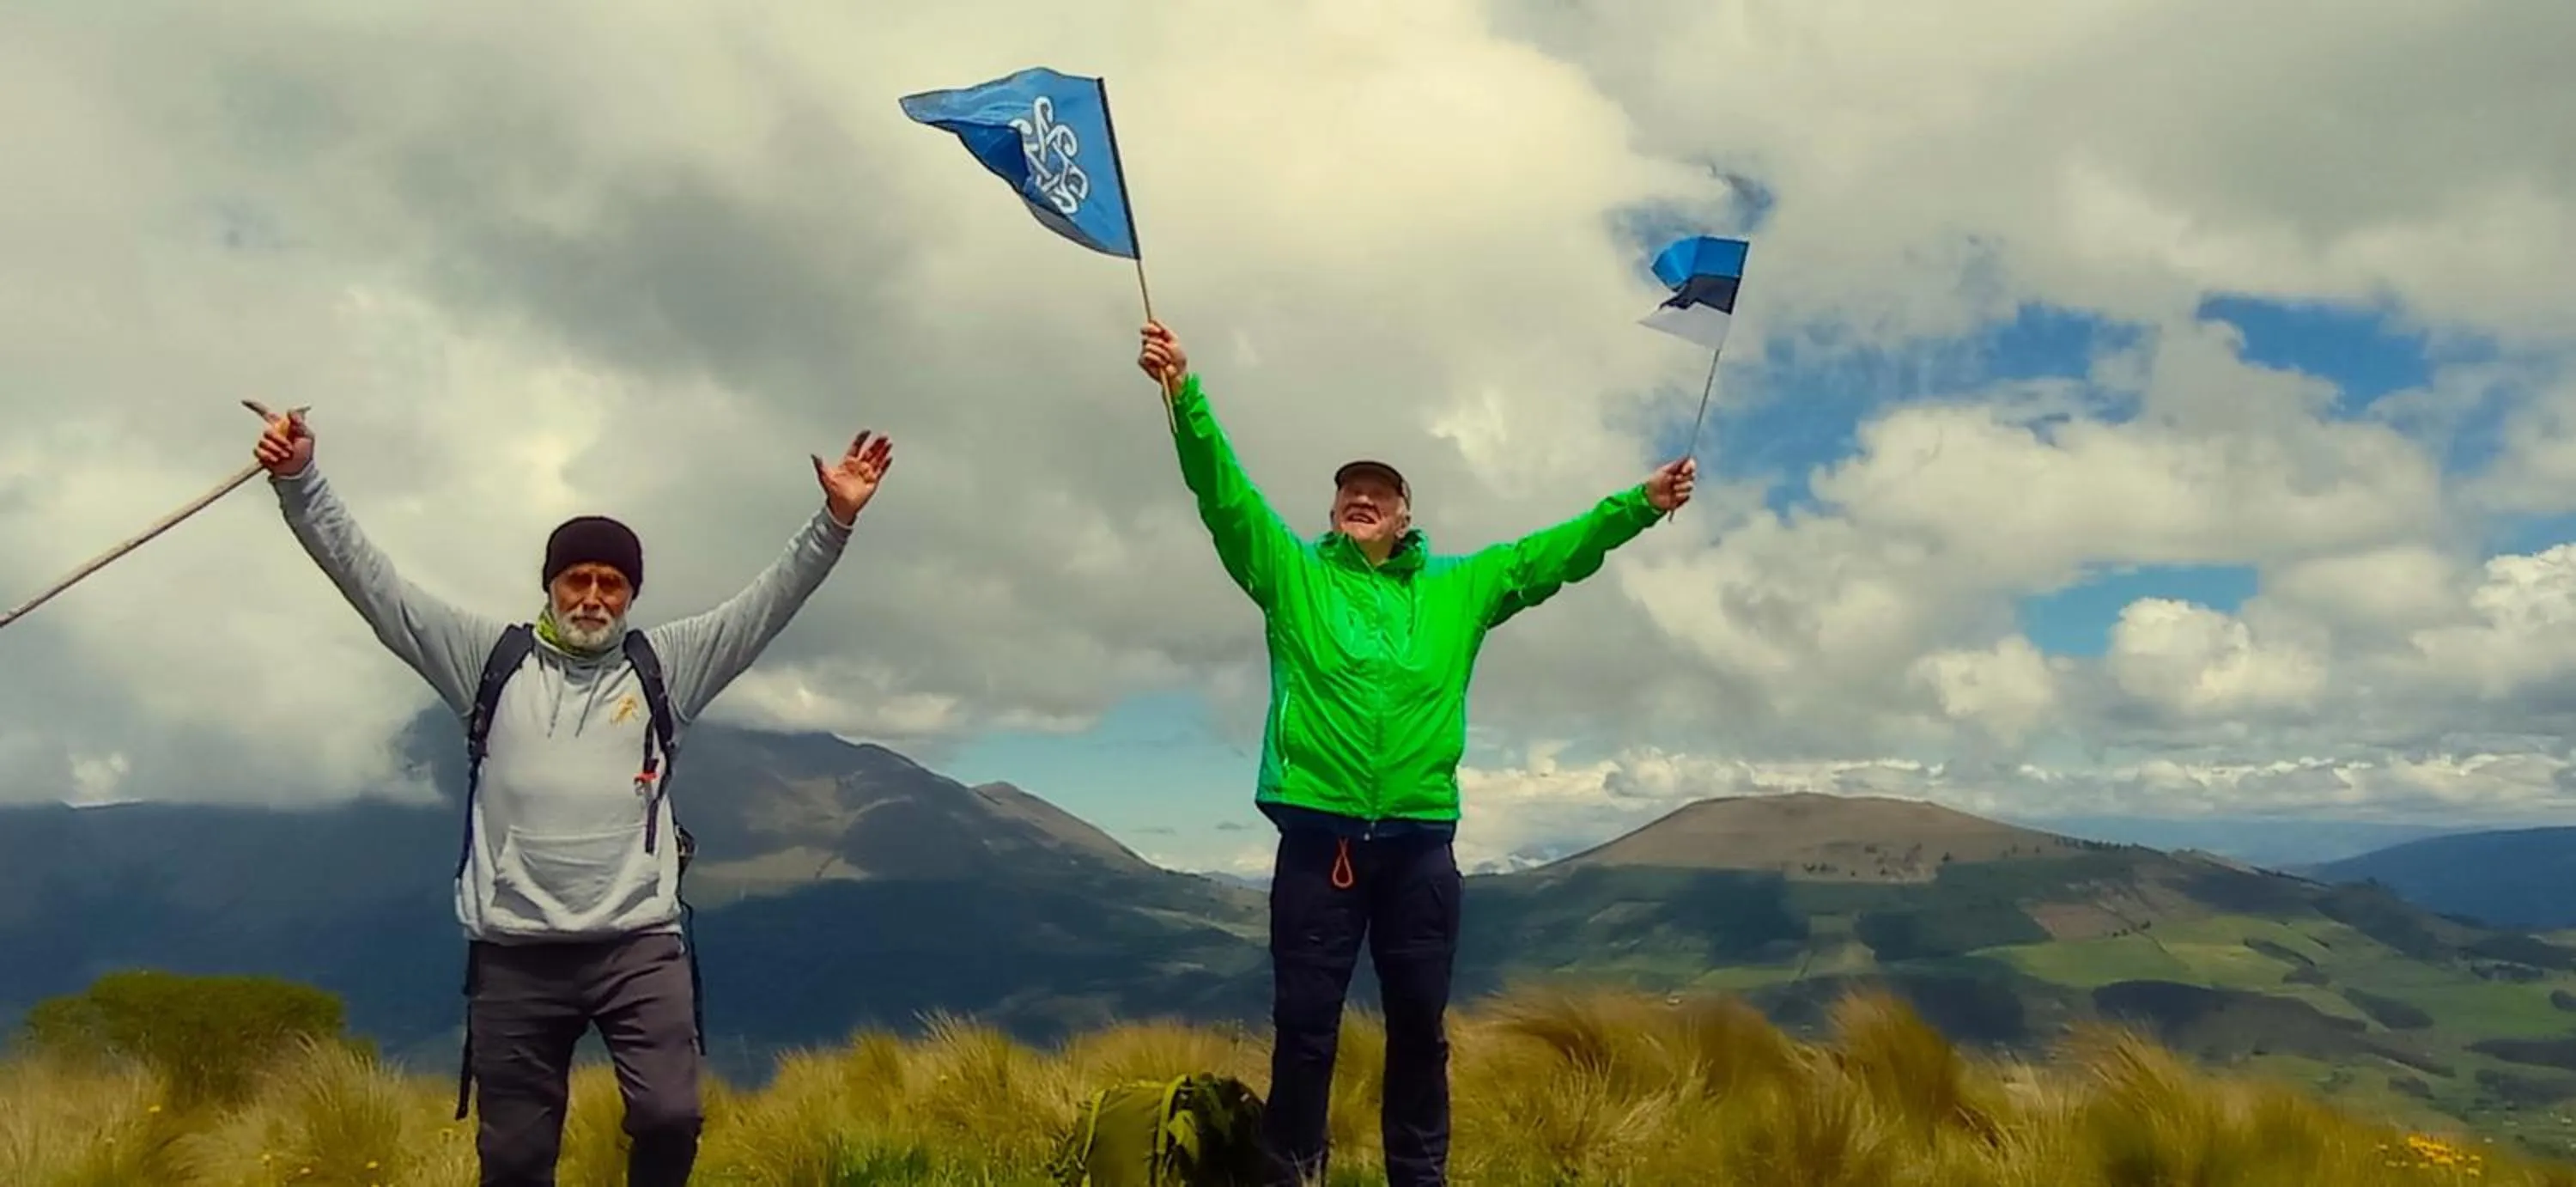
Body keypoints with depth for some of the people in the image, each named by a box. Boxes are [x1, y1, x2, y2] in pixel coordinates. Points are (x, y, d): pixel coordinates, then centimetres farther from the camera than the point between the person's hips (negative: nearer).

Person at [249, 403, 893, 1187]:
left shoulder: (663, 663, 8)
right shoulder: (491, 658, 9)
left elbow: (768, 601, 1)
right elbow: (372, 581, 7)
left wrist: (835, 519, -10)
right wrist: (299, 480, -2)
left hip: (639, 942, -1)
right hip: (516, 951, 1)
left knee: (670, 1116, -15)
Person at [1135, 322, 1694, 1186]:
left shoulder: (1459, 589, 14)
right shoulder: (1291, 574, 8)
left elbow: (1559, 550, 14)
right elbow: (1221, 490, -3)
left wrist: (1641, 503, 5)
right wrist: (1184, 391, -16)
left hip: (1419, 840, 2)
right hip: (1317, 835, -2)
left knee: (1420, 1024, 10)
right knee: (1304, 1023, 3)